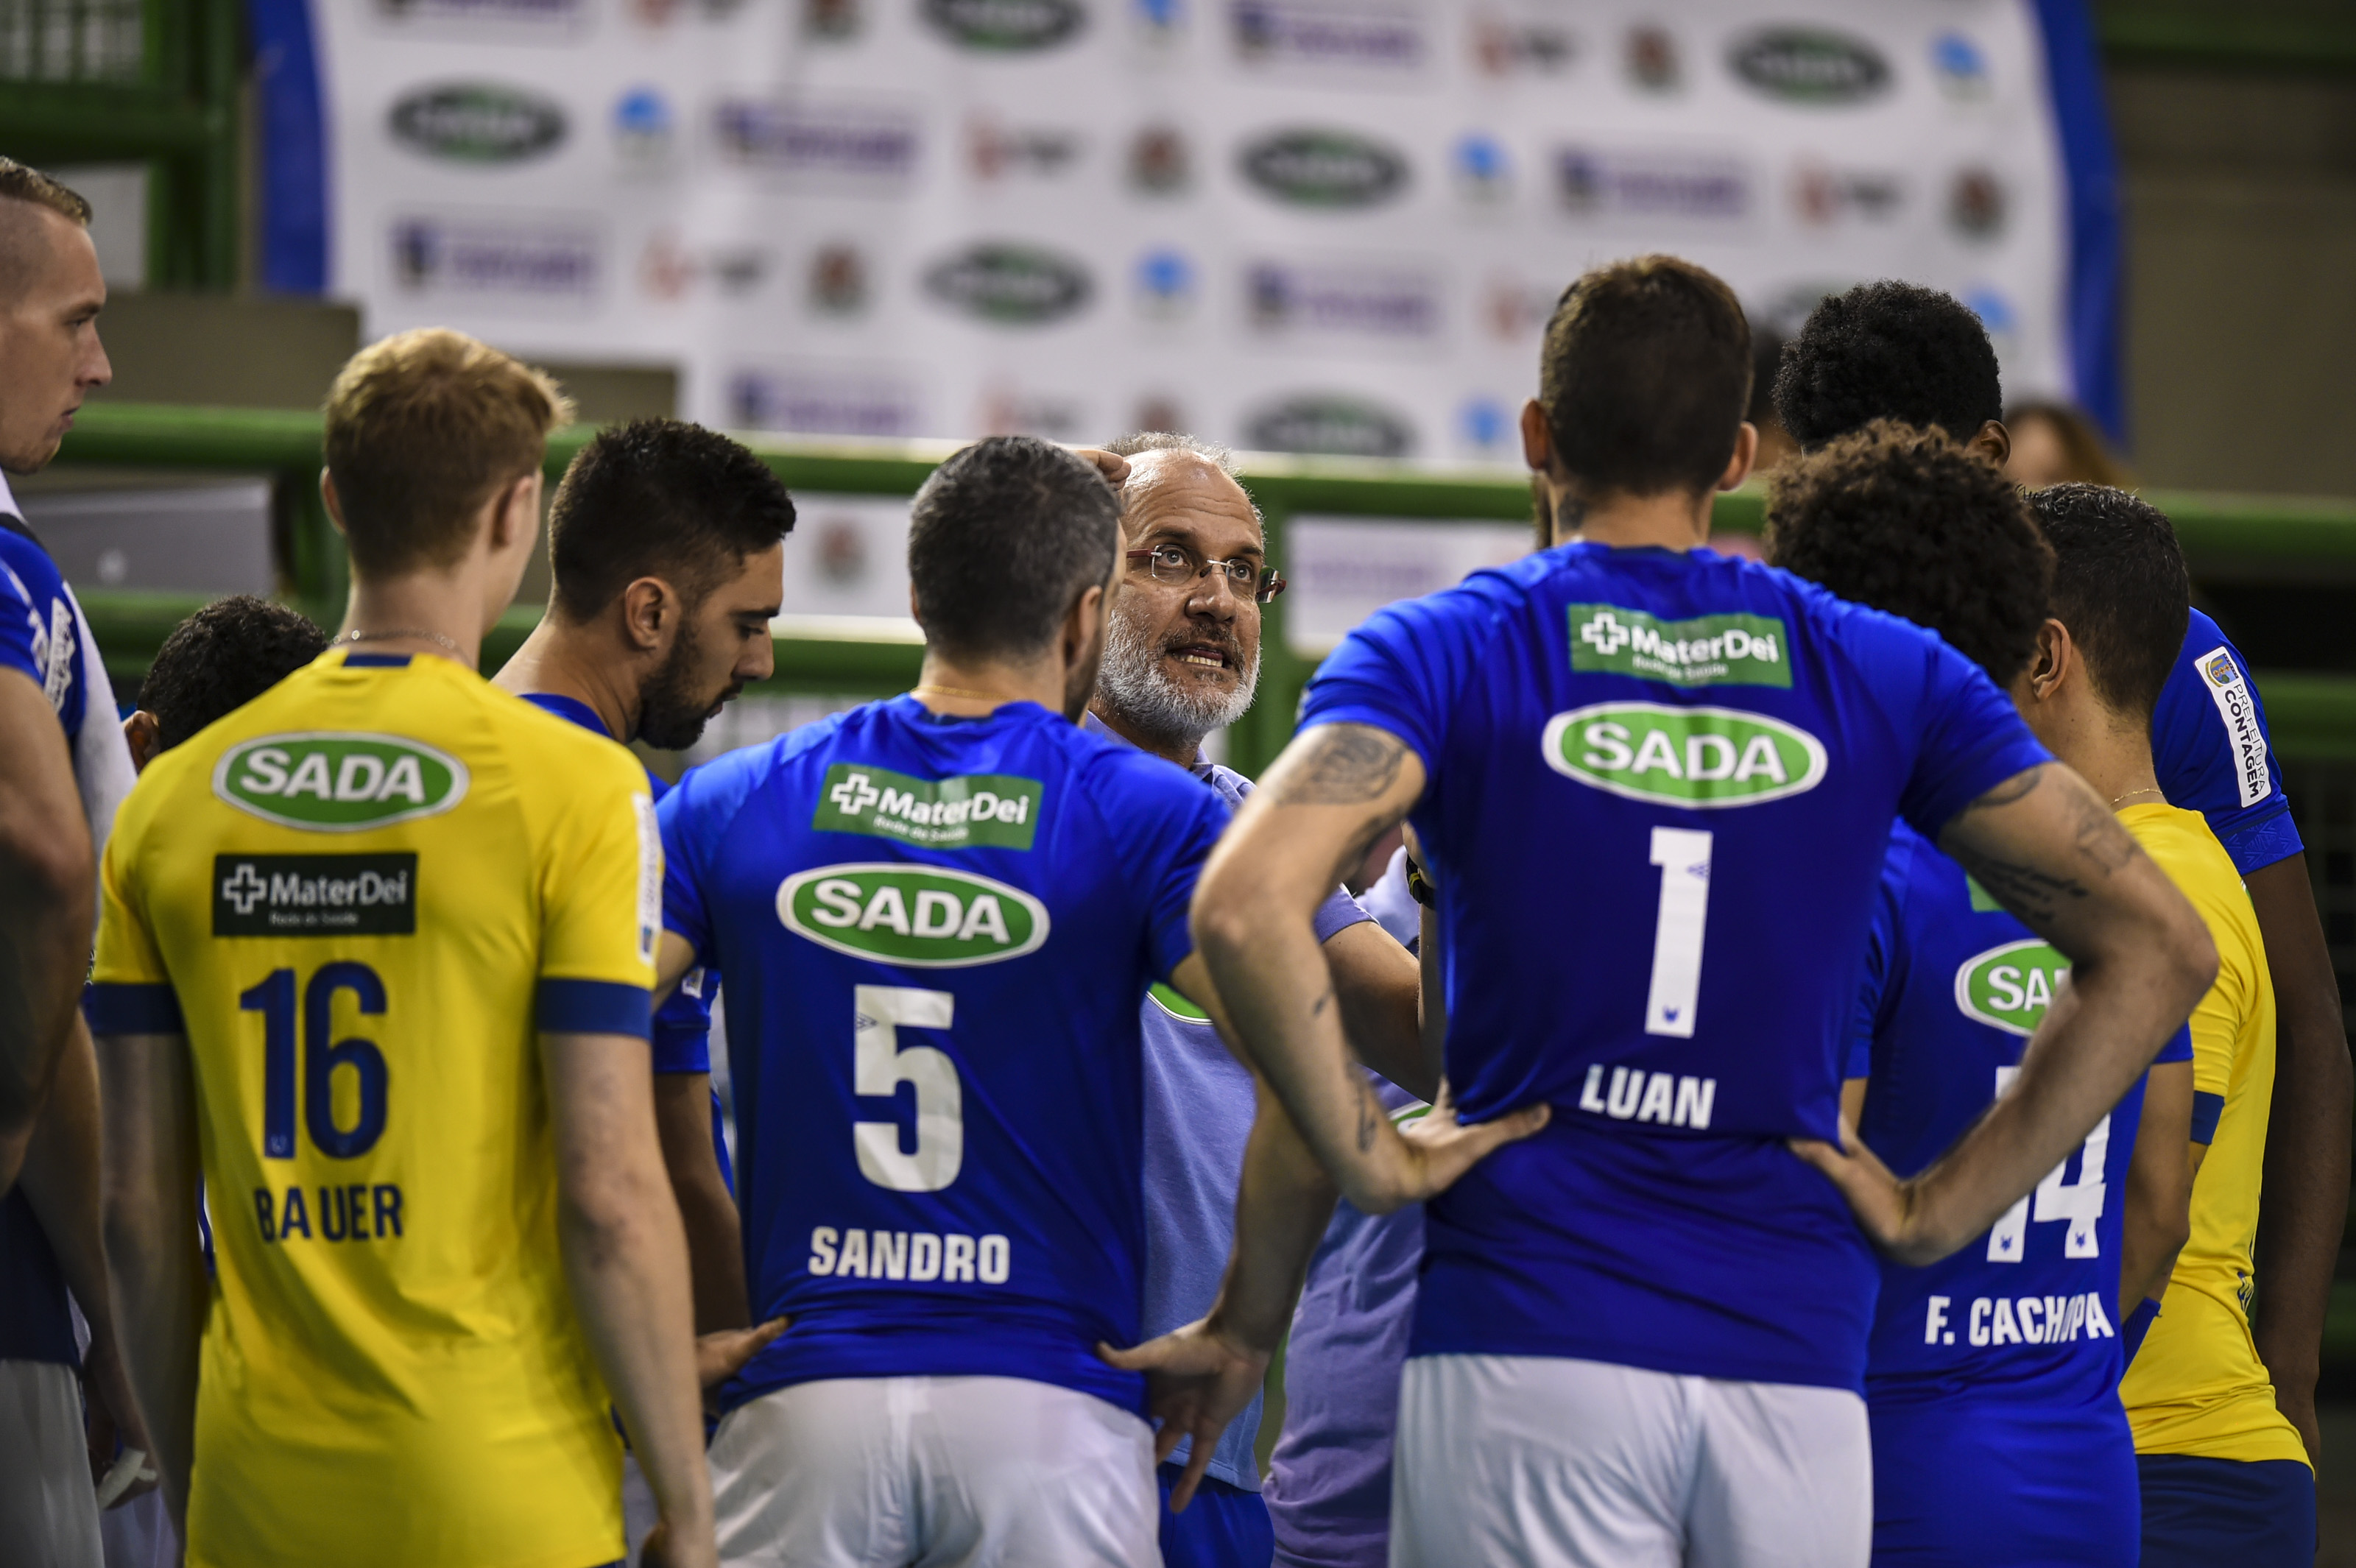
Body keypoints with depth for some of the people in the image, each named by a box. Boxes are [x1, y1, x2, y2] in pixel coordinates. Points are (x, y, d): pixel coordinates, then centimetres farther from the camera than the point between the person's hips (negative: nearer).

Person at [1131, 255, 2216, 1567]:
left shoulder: (1443, 654, 2)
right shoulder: (1886, 674, 10)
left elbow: (1247, 905, -17)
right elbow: (2162, 945, 6)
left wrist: (1369, 1159, -6)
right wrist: (1946, 1208, 6)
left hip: (1527, 1347, -2)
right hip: (1798, 1359, 2)